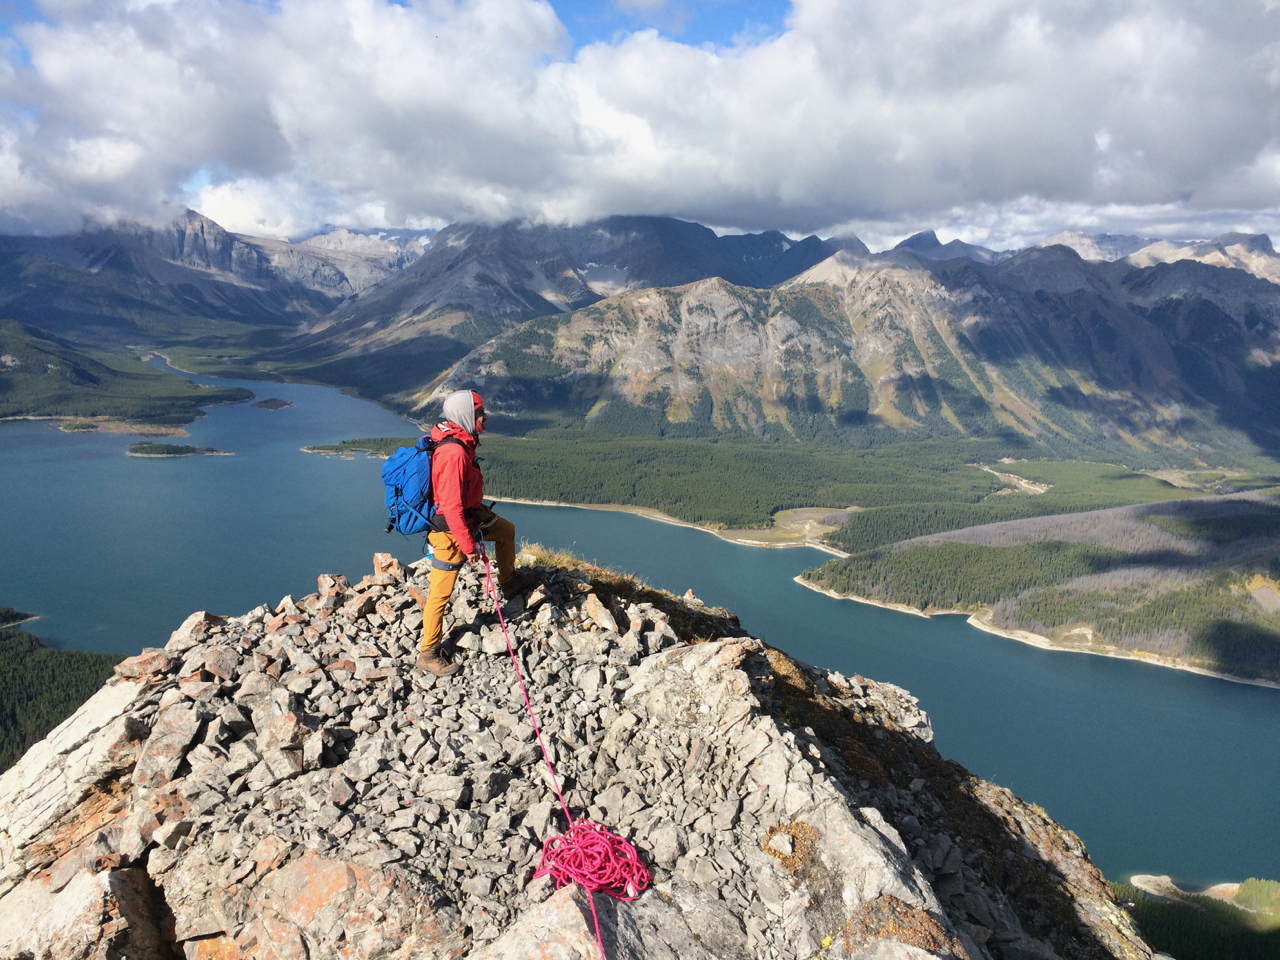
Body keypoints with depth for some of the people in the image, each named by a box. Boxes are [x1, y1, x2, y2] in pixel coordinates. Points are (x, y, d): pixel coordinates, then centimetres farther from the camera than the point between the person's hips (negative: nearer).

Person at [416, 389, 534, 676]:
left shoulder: (462, 443, 1)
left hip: (471, 516, 10)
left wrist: (481, 510, 28)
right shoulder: (454, 452, -30)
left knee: (506, 530, 27)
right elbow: (451, 507, -31)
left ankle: (508, 582, 48)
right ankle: (429, 653, 13)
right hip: (451, 529, -10)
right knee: (441, 592, 1)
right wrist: (469, 546, -26)